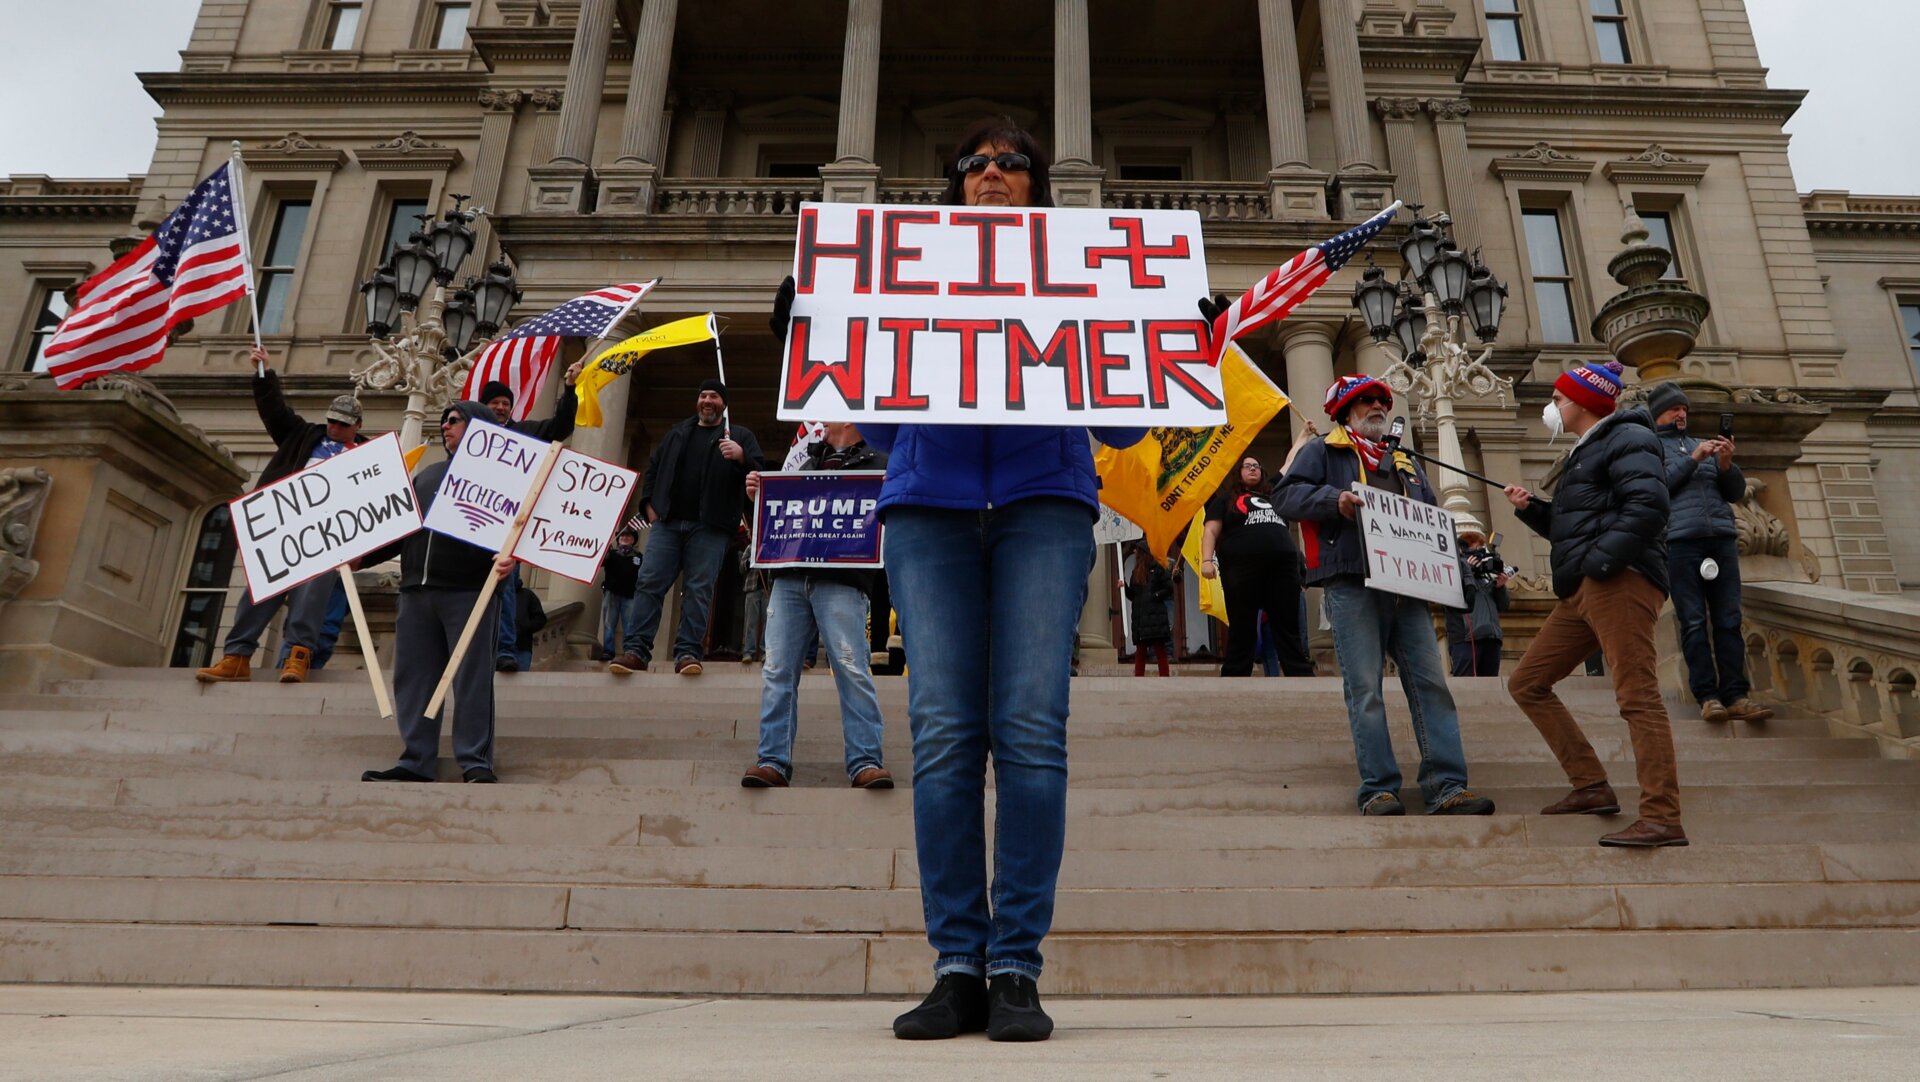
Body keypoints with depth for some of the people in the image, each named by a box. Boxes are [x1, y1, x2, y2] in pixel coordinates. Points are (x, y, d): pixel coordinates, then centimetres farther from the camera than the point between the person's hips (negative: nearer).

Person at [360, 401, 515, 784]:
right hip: (416, 591, 7)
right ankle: (415, 762, 12)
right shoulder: (427, 474, 26)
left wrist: (508, 555, -27)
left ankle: (476, 762, -2)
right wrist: (362, 555, 16)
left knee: (472, 678, -6)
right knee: (413, 678, 6)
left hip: (470, 591, -7)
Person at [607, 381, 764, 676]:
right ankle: (637, 651, -5)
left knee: (699, 589, -7)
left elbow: (759, 473, 0)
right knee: (649, 583, -5)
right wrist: (649, 504, 12)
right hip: (668, 522, 3)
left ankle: (688, 652, -6)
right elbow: (653, 468, 26)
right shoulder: (677, 433, 24)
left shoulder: (740, 437, 12)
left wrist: (741, 457, -21)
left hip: (709, 527, -3)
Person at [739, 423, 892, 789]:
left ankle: (865, 763, -9)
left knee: (853, 670, -11)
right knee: (777, 672, -2)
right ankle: (773, 762, 0)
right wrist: (759, 497, 12)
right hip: (789, 579, 5)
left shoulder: (877, 464, 10)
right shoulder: (808, 464, 27)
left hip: (840, 583, -5)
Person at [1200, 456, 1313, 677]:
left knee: (1289, 630, 0)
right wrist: (1206, 560, -6)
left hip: (1282, 567, 4)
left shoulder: (1273, 496, 27)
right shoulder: (1226, 498, 15)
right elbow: (1210, 531, 4)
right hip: (1241, 568, -4)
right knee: (1242, 633, -4)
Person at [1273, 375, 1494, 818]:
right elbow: (1286, 495, -1)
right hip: (1352, 586, -5)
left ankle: (1447, 786, -2)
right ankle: (1379, 789, -5)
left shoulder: (1405, 464, 30)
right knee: (1365, 689, -7)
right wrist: (1334, 499, -17)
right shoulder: (1323, 451, 13)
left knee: (1431, 683, -2)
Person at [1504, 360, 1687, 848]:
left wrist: (1602, 559, -22)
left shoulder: (1626, 437, -1)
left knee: (1636, 694, -15)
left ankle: (1662, 818, -16)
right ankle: (1593, 787, 9)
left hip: (1620, 582, -10)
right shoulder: (1585, 451, 29)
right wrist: (1530, 509, 16)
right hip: (1582, 590, 11)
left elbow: (1648, 503, -17)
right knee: (1527, 683, 9)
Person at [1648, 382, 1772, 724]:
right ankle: (1707, 695, -6)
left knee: (1729, 620, -3)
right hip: (1680, 540, -5)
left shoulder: (1704, 444, 25)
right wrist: (1693, 459, -8)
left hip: (1722, 539, 5)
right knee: (1694, 622, -7)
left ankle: (1736, 695, -4)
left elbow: (1736, 492, 20)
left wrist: (1726, 464, 1)